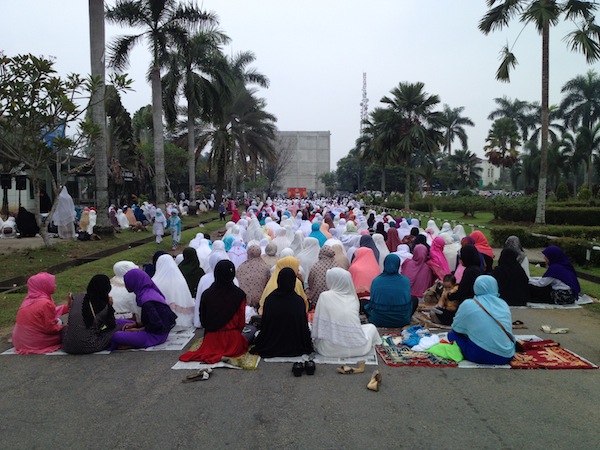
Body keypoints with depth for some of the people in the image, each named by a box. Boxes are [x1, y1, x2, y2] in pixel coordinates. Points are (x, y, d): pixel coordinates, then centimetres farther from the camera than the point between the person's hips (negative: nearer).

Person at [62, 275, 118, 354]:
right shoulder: (104, 307, -11)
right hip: (88, 347, -4)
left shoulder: (77, 298, -2)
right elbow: (111, 325, 5)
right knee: (117, 328, 5)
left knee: (65, 327, 35)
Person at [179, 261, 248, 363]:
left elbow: (203, 320, 4)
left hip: (212, 339, 5)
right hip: (233, 339, -4)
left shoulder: (206, 294, -8)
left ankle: (212, 354, 5)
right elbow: (241, 322, -4)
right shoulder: (239, 294, -12)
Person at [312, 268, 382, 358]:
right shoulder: (353, 298, 5)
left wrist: (315, 338, 12)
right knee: (371, 327, 31)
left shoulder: (324, 296, -5)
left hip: (330, 349, -2)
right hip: (357, 348, 2)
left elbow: (317, 322, -2)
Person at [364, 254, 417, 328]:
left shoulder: (376, 281, -9)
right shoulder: (405, 281, -8)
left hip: (378, 321, 0)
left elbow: (372, 302, -1)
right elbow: (408, 300, 2)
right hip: (401, 321, 1)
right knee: (414, 299, 26)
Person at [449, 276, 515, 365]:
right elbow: (509, 328, 19)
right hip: (507, 356, 5)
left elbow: (456, 328, 6)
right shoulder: (503, 304, 8)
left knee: (452, 334, 14)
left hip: (480, 356, -4)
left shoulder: (468, 305, -3)